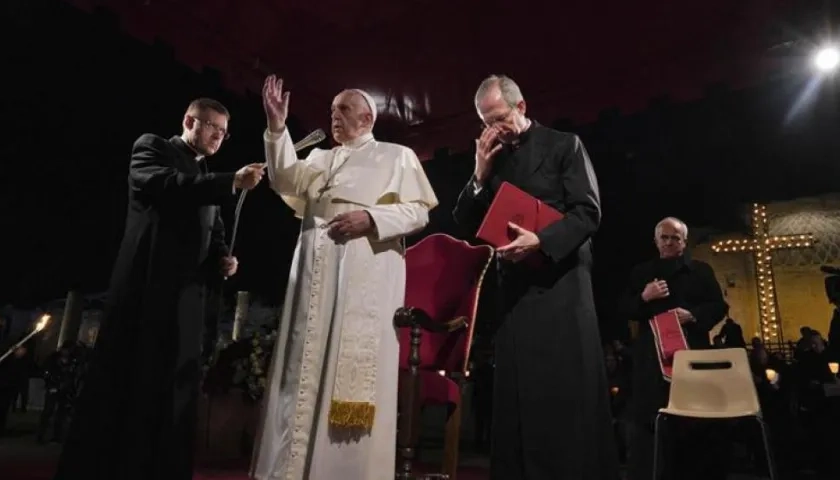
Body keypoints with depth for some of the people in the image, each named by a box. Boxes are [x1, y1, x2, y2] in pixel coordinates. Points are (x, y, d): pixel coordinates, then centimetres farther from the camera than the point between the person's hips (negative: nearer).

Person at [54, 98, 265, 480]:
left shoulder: (208, 182, 22)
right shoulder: (152, 148, 5)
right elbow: (167, 185, -16)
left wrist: (222, 259, -1)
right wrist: (232, 182, -23)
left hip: (187, 293, 6)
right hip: (147, 284, -6)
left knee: (174, 388, 4)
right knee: (126, 382, -1)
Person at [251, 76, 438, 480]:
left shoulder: (397, 156, 12)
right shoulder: (321, 158, 24)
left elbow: (419, 211, 2)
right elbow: (286, 181, 6)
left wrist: (371, 218, -12)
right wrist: (277, 127, -2)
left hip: (367, 272, -4)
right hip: (316, 271, 5)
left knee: (357, 368, -7)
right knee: (307, 366, 3)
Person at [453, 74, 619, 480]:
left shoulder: (563, 144, 4)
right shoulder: (491, 158, 16)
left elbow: (588, 211, -6)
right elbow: (467, 224, 11)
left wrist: (541, 241, -20)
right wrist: (481, 174, -2)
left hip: (560, 282, -4)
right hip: (513, 286, 4)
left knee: (569, 392, -2)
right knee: (517, 397, 5)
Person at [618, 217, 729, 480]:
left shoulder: (701, 270, 12)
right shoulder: (641, 272, 14)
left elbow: (719, 307, 5)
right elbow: (623, 310, 9)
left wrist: (692, 315, -13)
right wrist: (643, 297, -9)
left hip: (692, 352, 0)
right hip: (652, 355, 0)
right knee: (650, 420, -2)